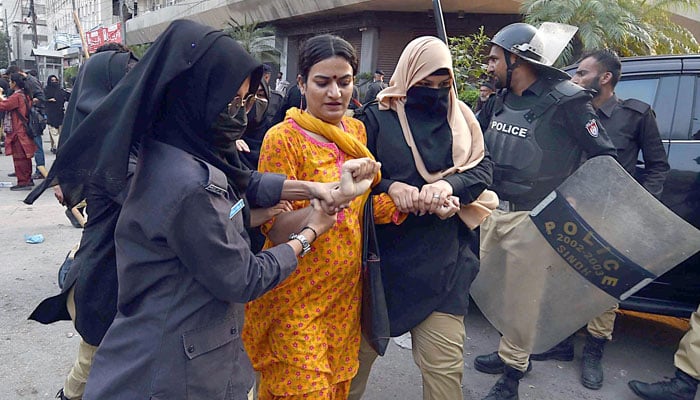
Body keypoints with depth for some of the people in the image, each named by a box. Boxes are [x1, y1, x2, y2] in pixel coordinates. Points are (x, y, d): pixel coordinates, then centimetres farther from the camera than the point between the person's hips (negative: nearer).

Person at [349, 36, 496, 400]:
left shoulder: (461, 118, 9)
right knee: (362, 345, 16)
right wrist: (390, 187, -21)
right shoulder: (378, 116, 1)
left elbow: (483, 169, 0)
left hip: (442, 259, 2)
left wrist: (448, 185, -21)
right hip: (384, 251, -1)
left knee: (444, 364, 2)